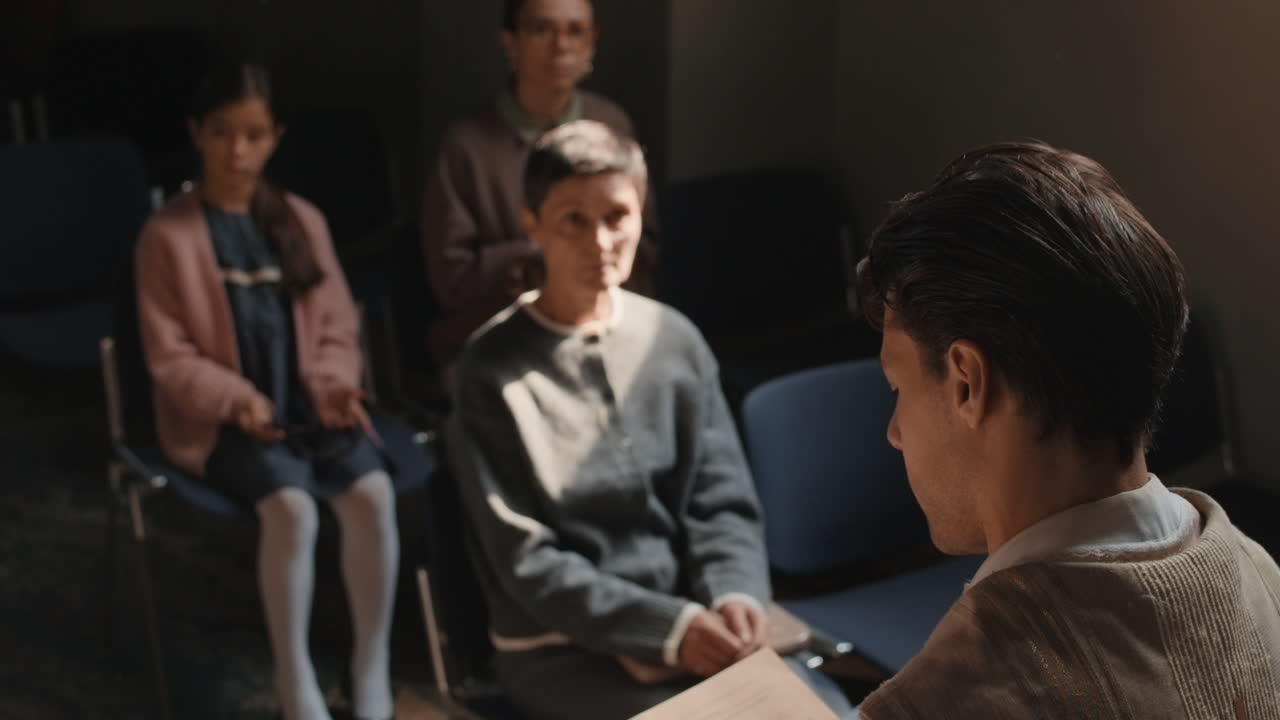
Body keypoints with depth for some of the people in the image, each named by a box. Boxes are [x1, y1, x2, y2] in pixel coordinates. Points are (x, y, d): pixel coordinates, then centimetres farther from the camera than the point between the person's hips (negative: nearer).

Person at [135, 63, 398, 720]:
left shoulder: (302, 221, 9)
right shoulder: (168, 235, -4)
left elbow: (336, 326, 11)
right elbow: (169, 355, -5)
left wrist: (334, 384, -9)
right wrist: (236, 399, -20)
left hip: (307, 406, 4)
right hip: (219, 421, -4)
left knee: (373, 492, -25)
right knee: (292, 506, -31)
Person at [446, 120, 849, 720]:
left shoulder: (674, 339, 3)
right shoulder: (494, 368, -9)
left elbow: (722, 501, 5)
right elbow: (527, 563, -11)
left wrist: (734, 593, -15)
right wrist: (669, 629, -19)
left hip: (691, 620, 4)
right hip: (560, 647, -4)